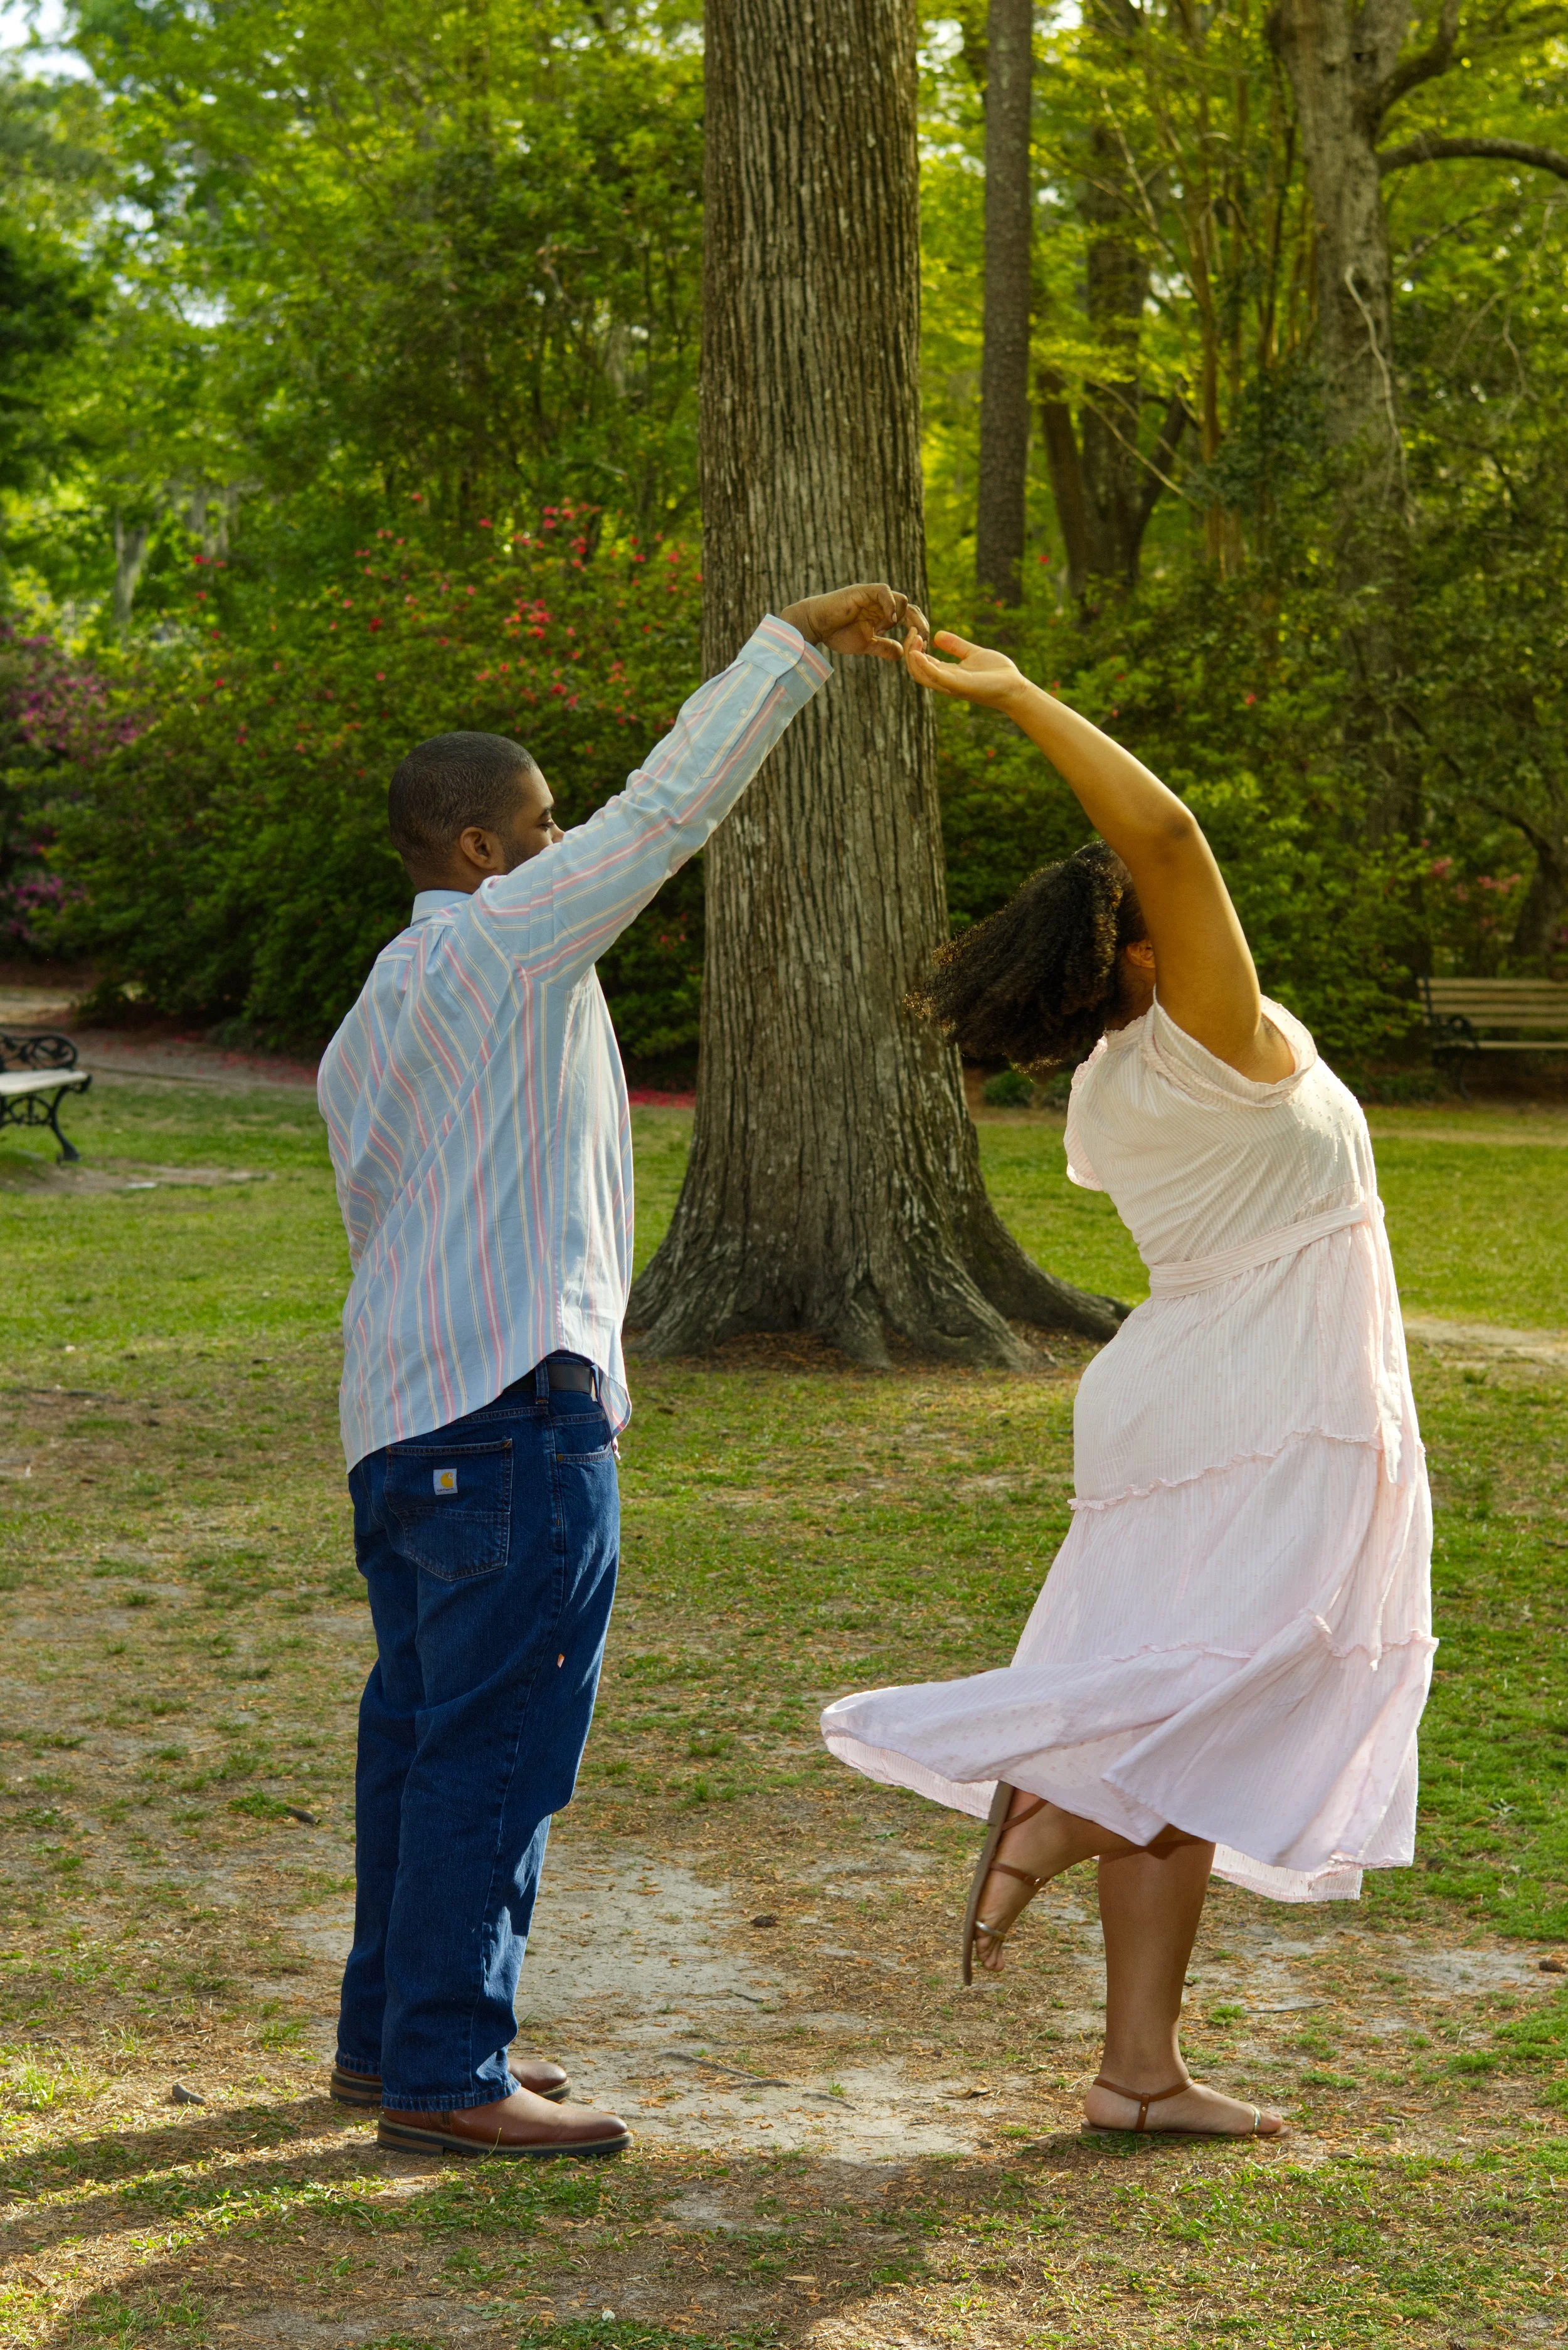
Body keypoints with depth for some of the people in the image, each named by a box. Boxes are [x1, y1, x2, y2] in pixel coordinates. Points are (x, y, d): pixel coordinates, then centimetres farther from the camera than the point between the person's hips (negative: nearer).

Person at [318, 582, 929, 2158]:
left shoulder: (370, 1020, 19)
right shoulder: (501, 939, -8)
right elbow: (670, 806, -12)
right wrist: (796, 642, -6)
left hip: (399, 1407, 10)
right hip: (513, 1405, -10)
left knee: (421, 1724, 15)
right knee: (498, 1743, -5)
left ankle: (389, 2031, 23)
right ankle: (446, 2072, -2)